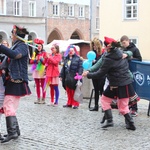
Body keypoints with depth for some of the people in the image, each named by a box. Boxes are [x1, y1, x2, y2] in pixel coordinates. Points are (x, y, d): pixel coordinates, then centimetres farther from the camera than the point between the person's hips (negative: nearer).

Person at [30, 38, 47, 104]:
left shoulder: (44, 53, 0)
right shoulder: (35, 53, 12)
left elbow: (45, 62, -4)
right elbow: (31, 61, 8)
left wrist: (42, 59, -23)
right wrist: (35, 60, -11)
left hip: (42, 71, -4)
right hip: (36, 70, 4)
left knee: (42, 86, -5)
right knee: (37, 86, 7)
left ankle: (43, 99, -1)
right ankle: (38, 98, 13)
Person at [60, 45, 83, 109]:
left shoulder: (78, 59, -4)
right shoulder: (66, 59, 16)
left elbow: (80, 68, -11)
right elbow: (63, 68, 19)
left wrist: (79, 76, -21)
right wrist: (61, 75, 15)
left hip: (74, 78, -6)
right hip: (67, 78, 6)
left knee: (74, 92, -2)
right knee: (68, 92, 11)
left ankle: (75, 104, 6)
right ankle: (69, 103, 21)